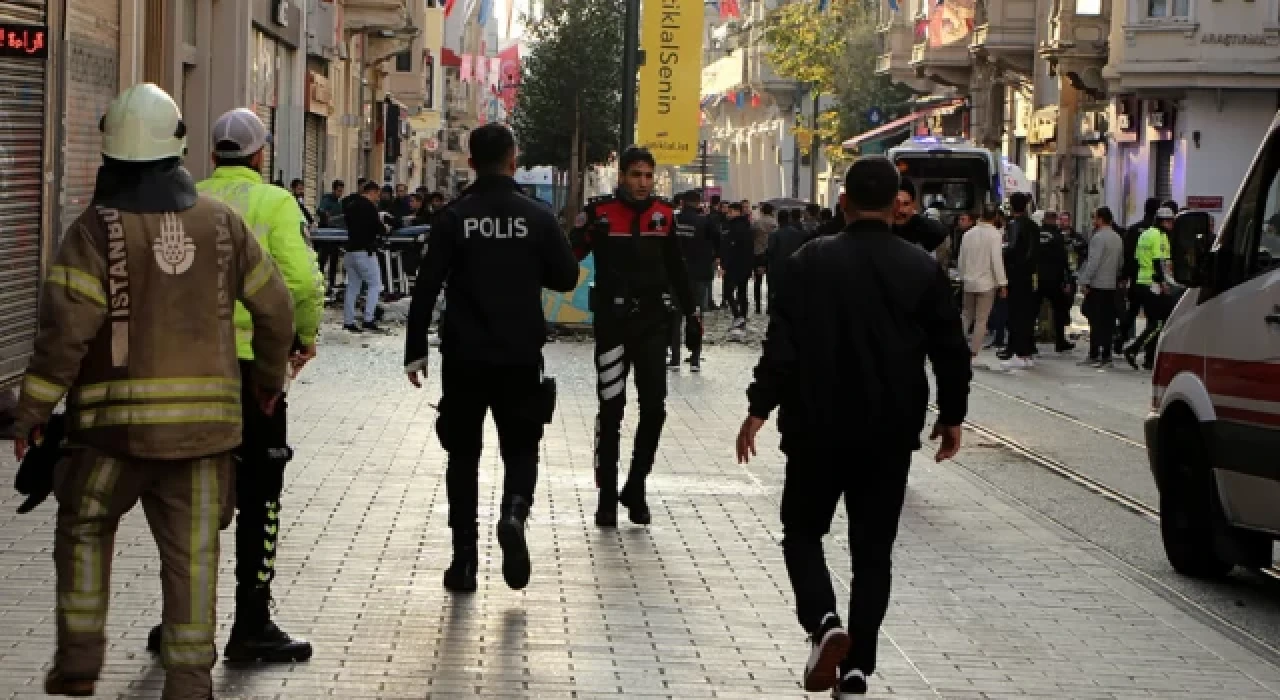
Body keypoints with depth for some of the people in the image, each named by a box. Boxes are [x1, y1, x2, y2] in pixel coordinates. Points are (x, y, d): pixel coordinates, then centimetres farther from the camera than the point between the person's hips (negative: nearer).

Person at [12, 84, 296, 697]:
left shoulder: (97, 228, -9)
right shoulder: (220, 221, 4)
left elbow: (66, 326, -15)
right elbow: (275, 308, 9)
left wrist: (32, 408, -7)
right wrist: (269, 378, 25)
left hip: (117, 416, -2)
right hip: (206, 412, 2)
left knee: (84, 526, 17)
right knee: (192, 549, 7)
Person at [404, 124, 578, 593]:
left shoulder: (454, 217, -4)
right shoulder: (537, 217, -2)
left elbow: (427, 287, -7)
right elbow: (566, 278, 4)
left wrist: (416, 351, -1)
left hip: (464, 356, 0)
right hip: (520, 357, 0)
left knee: (463, 453, 10)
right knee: (521, 447, 13)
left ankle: (464, 556, 7)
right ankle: (514, 513, -17)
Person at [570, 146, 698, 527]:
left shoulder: (664, 215, 6)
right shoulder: (600, 213, -6)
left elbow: (675, 267, 18)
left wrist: (690, 310, 22)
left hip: (653, 322, 4)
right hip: (613, 321, -3)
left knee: (654, 407, 2)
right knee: (611, 409, 1)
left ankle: (636, 489, 17)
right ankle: (607, 496, 10)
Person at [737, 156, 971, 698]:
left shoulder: (811, 260, -6)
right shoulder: (924, 269, 0)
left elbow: (783, 343, -10)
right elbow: (951, 352, 3)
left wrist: (760, 407, -6)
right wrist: (952, 416, 15)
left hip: (818, 426, -2)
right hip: (891, 432, 2)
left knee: (802, 531, 14)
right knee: (873, 550, 9)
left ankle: (823, 622, -11)